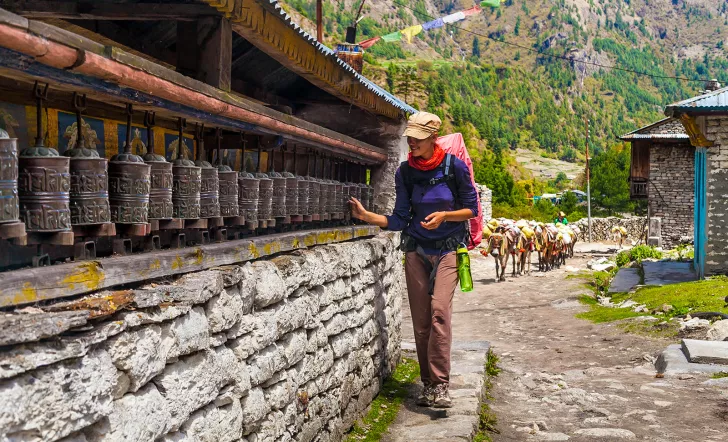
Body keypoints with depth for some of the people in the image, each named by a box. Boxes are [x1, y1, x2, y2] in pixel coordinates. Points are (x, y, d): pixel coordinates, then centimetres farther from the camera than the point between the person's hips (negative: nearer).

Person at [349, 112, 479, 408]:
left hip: (448, 250, -3)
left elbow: (472, 209, -1)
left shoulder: (454, 166, -7)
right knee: (420, 320, 2)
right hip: (416, 250, 3)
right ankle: (428, 384, 14)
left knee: (439, 310, -21)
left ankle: (439, 386, -20)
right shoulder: (405, 172, 1)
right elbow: (399, 220, 3)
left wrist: (444, 215, -18)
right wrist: (366, 216, -11)